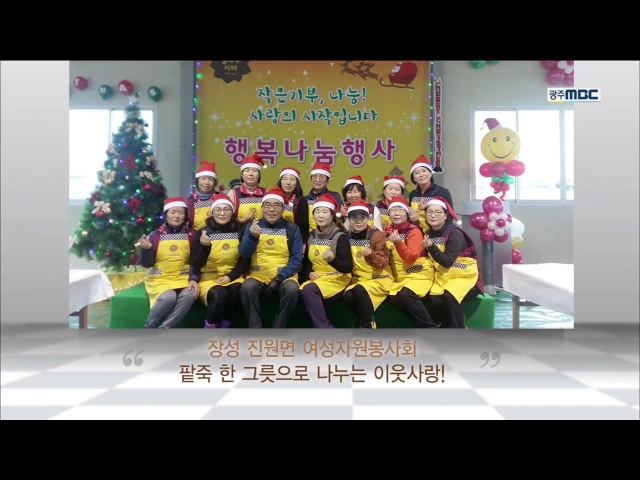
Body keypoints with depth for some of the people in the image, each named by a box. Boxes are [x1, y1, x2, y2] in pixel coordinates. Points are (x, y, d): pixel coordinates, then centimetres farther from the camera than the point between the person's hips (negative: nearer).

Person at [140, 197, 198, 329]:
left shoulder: (190, 234, 3)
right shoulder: (156, 235, 0)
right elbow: (146, 264, -1)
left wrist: (194, 279, -10)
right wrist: (146, 249, -19)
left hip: (183, 278, 2)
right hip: (160, 279, -1)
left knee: (190, 294, -31)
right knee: (168, 297, -33)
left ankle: (162, 330, -22)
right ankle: (148, 329, -8)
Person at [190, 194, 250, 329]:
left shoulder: (240, 232, 5)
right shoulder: (202, 233, -1)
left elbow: (245, 261, 4)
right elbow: (196, 264, -7)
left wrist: (230, 276, -11)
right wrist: (204, 246, -25)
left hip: (232, 277, 2)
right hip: (208, 277, -2)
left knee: (237, 290, -32)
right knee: (219, 294, -34)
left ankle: (223, 324, -9)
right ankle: (210, 327, -9)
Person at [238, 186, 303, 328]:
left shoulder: (292, 229, 3)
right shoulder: (253, 226, 6)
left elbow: (297, 259, -2)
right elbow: (244, 254, -3)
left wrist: (279, 278, -15)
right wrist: (252, 236, -23)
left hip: (284, 277, 0)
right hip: (258, 276, 1)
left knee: (292, 289, -32)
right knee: (247, 287, -31)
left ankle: (278, 331, -13)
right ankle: (256, 329, -16)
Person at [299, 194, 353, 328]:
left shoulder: (340, 236, -10)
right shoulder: (312, 235, 7)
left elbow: (348, 268, -15)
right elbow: (307, 261, 19)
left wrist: (332, 260, -32)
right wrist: (309, 273, -3)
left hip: (337, 280, -5)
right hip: (316, 279, 5)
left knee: (309, 290, -31)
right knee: (301, 292, -27)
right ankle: (327, 327, -15)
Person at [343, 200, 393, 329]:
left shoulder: (377, 235, -10)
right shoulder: (348, 237, 4)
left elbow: (384, 262, -14)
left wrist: (371, 255, -32)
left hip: (379, 278, -4)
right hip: (359, 278, 5)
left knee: (360, 290, -34)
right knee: (347, 296, -27)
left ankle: (367, 326, -14)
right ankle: (367, 322, 1)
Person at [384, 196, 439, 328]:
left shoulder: (414, 231, -10)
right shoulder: (388, 232, 6)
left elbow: (410, 258, -20)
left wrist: (398, 243, -31)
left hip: (419, 274, -5)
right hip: (400, 277, 6)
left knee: (405, 294, -31)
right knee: (393, 298, -22)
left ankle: (430, 327, -16)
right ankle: (420, 323, -3)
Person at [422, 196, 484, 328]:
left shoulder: (454, 233, -16)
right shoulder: (429, 233, 4)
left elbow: (447, 262, -22)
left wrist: (431, 247, -35)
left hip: (465, 276, -5)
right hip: (444, 276, 5)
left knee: (449, 297, -33)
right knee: (433, 300, -24)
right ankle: (452, 326, 0)